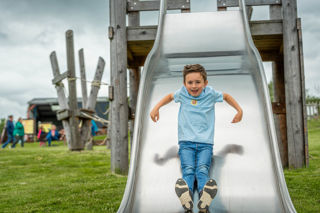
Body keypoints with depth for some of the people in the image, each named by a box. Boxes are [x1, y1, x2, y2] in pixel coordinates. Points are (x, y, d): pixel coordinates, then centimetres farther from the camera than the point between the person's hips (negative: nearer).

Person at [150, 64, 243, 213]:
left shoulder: (210, 93, 7)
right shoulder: (183, 93, 9)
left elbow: (226, 96, 27)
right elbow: (170, 96, 31)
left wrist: (239, 110, 20)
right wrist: (156, 108, 19)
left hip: (205, 143, 0)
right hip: (186, 142, 0)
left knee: (202, 170, -27)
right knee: (188, 170, -26)